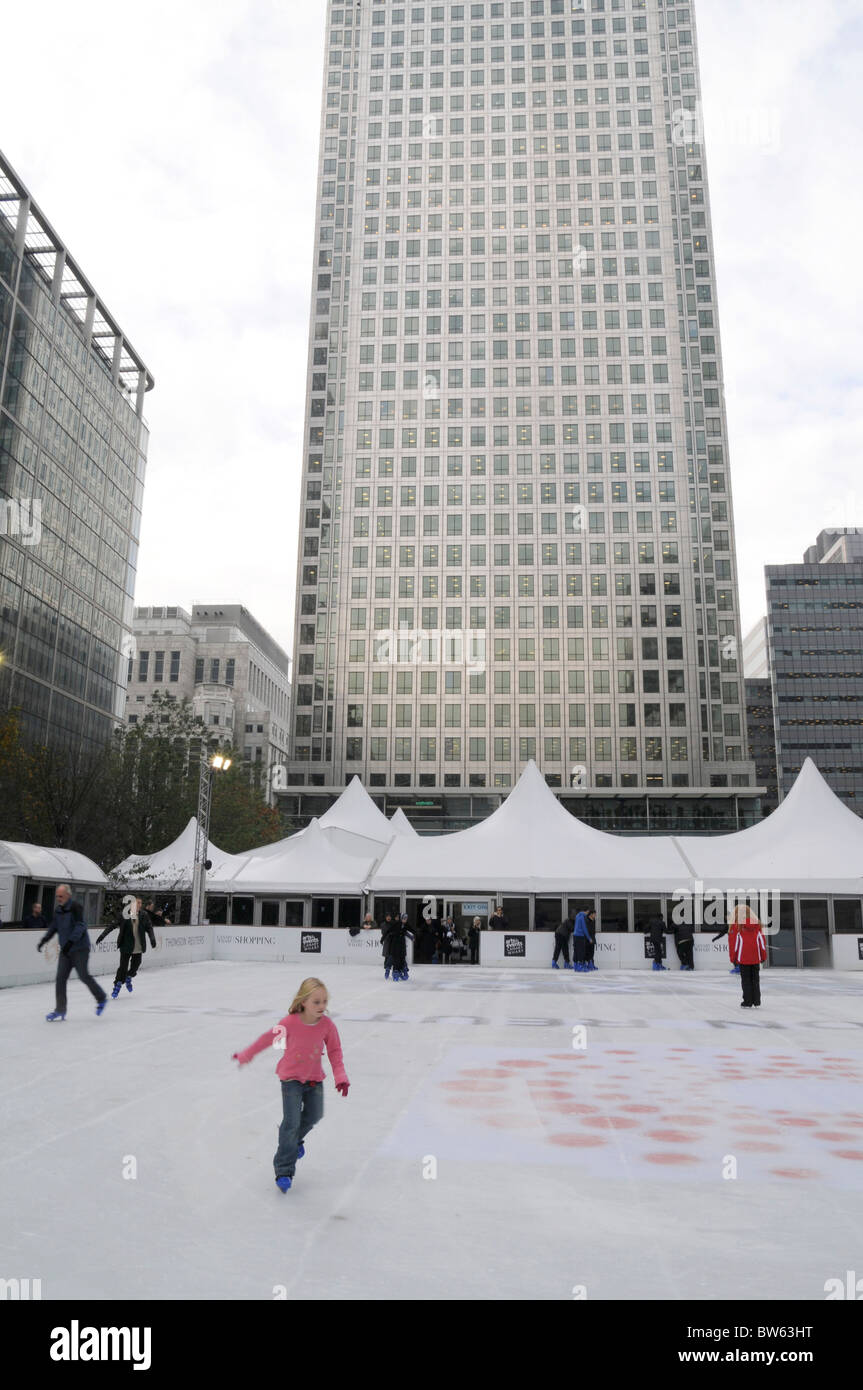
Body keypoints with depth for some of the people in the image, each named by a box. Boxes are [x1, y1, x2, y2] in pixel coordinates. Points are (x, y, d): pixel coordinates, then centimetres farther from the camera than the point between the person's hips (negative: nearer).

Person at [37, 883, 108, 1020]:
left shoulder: (75, 907, -13)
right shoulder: (58, 910, 10)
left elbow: (80, 926, -22)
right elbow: (53, 927, 19)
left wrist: (70, 942, -32)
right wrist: (43, 940, 6)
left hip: (80, 948, -7)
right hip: (65, 950, 7)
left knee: (83, 975, -5)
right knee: (61, 978, 0)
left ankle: (102, 999, 16)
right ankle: (60, 1011, 5)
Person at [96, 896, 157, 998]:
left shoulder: (144, 915, -1)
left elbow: (149, 928, 2)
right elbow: (112, 925, -5)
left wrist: (152, 939, -10)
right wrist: (102, 935, -8)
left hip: (138, 947, 3)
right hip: (126, 946, -3)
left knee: (135, 965, 13)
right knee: (123, 966, -3)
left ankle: (128, 979, 42)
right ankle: (117, 985, 14)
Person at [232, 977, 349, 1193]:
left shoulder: (327, 1025, -16)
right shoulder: (290, 1023, -23)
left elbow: (335, 1052, -5)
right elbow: (268, 1039, -9)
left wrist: (340, 1077, -15)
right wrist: (245, 1056, 3)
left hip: (314, 1079, 4)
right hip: (291, 1079, -4)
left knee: (313, 1116, 16)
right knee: (291, 1122, -8)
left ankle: (295, 1139, 49)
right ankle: (284, 1172, 4)